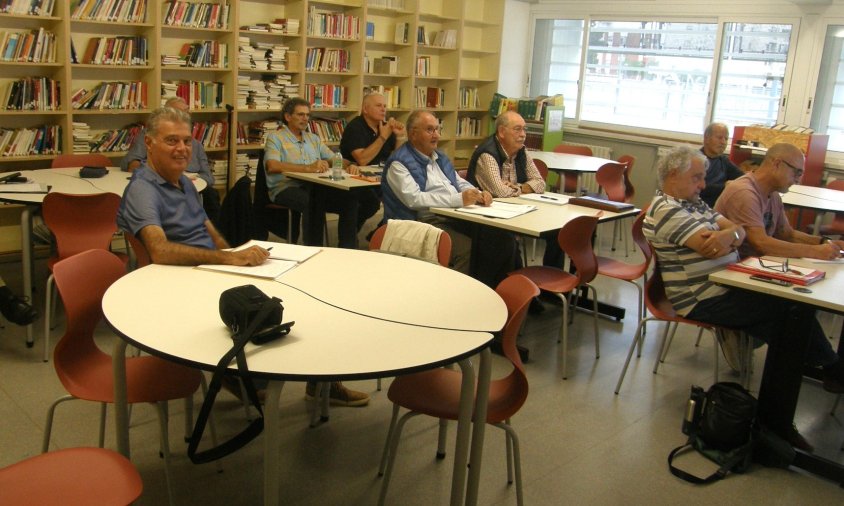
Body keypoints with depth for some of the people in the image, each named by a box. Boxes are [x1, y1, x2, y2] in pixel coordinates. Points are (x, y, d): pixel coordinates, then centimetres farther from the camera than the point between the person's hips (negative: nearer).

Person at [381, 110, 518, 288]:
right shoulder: (399, 163, -5)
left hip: (457, 217, 8)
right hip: (429, 222, -7)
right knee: (468, 249, -32)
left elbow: (460, 183, 25)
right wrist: (458, 199, -24)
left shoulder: (439, 157, 22)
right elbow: (414, 199, -19)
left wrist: (478, 194, 1)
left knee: (504, 239, -13)